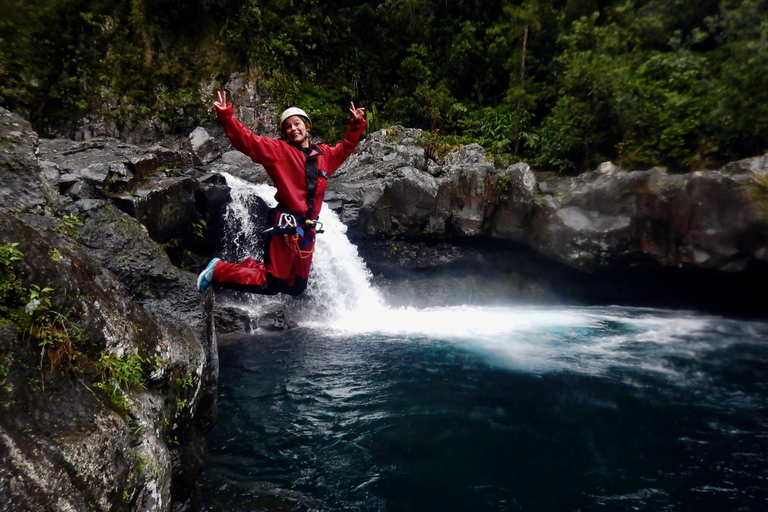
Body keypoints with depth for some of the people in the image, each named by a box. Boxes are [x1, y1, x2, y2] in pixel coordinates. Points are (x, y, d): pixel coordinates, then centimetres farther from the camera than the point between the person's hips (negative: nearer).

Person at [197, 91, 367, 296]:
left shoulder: (324, 155, 15)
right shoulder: (278, 149, 1)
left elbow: (345, 147, 32)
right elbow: (247, 141, -9)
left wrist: (357, 124, 25)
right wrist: (226, 116, -21)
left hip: (307, 229, 6)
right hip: (286, 226, -6)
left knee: (296, 287, 12)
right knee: (271, 286, -6)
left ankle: (252, 266, 34)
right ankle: (219, 269, 13)